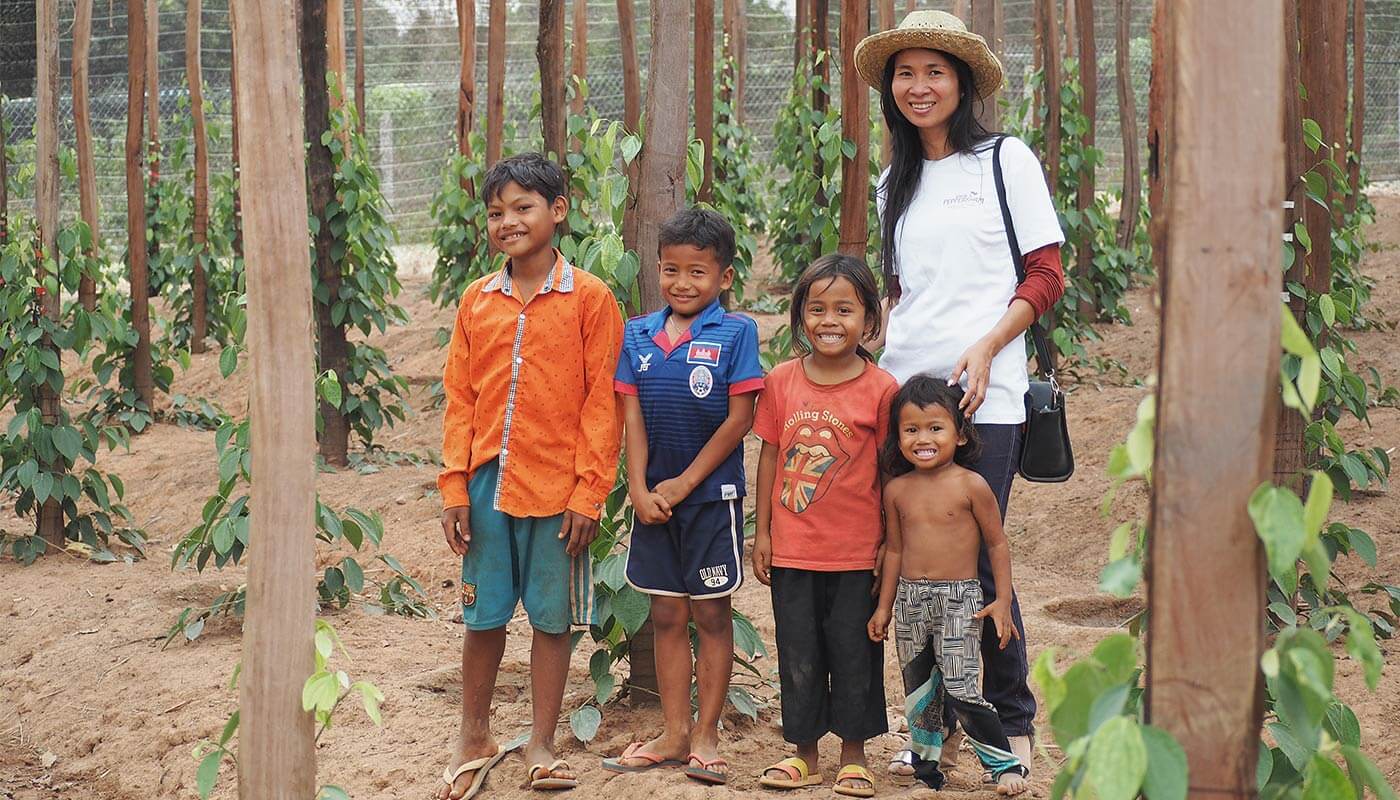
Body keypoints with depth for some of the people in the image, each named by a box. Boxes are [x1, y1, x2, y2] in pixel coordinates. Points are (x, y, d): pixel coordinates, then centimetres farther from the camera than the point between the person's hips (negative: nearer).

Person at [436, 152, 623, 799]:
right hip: (487, 486, 3)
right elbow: (459, 399, 8)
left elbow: (601, 402, -6)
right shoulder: (477, 301, 7)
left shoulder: (589, 299, -5)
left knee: (551, 618, 8)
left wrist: (589, 492, -10)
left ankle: (540, 745, 22)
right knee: (483, 617, 12)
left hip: (556, 490, -3)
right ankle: (475, 740, 29)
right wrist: (455, 485, 2)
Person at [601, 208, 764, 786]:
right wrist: (639, 489, -7)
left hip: (711, 494, -4)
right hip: (655, 497, 4)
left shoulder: (736, 333, -7)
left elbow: (739, 419, -11)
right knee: (667, 615, 10)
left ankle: (706, 736, 13)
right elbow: (633, 419, 4)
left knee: (711, 614, 5)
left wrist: (684, 483, -12)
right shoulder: (638, 334, 5)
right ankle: (674, 733, 19)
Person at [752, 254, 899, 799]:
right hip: (791, 550, 2)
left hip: (857, 553, -2)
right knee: (798, 656, 12)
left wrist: (890, 545, -3)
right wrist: (762, 532, 6)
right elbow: (770, 456, 6)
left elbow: (890, 470, -3)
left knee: (854, 656, 8)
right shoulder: (781, 381, 0)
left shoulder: (880, 389, -7)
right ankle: (804, 755, 26)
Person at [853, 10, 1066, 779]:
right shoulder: (894, 183, 17)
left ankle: (1012, 726, 11)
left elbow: (1046, 275, -1)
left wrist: (986, 346, -13)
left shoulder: (1006, 159, 3)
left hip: (983, 396, -5)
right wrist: (879, 359, 6)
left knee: (977, 561, -5)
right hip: (902, 389, 5)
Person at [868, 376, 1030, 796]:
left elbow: (997, 544, -2)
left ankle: (1007, 764, 5)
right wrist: (884, 606, 14)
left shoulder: (971, 486, -8)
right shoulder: (897, 490, 4)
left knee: (961, 689, -10)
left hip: (959, 598, -4)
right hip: (910, 599, 5)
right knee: (918, 692, 11)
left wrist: (1002, 601, -5)